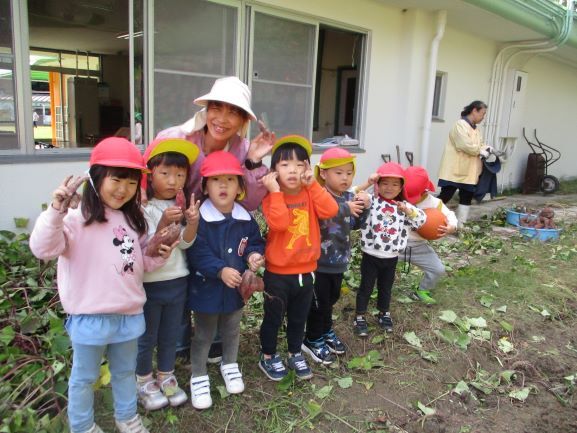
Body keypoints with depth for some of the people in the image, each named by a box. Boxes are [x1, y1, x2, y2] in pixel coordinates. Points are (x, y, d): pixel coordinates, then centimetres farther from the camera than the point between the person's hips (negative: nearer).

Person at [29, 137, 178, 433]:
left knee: (125, 371, 24)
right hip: (90, 316, -6)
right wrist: (56, 212, -39)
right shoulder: (77, 218, -14)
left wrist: (158, 256, -4)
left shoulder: (133, 221, 7)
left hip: (129, 314, 6)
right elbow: (42, 248, -26)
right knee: (85, 377, 14)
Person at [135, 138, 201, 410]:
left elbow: (184, 243, -7)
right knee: (147, 338, 13)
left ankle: (166, 378, 38)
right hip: (149, 283, -4)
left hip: (177, 281, 5)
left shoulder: (182, 207, 0)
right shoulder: (142, 207, -15)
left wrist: (193, 222, -27)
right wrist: (163, 223, -35)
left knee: (170, 335, 19)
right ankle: (144, 383, 33)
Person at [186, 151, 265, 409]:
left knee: (232, 331, 24)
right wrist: (221, 270, -31)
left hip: (236, 287, 5)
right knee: (203, 335, 13)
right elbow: (197, 253, -24)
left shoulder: (245, 219, -5)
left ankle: (229, 365, 48)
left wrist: (254, 255, -14)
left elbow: (256, 242, 7)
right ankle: (198, 376, 32)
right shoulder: (199, 219, -20)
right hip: (206, 288, -4)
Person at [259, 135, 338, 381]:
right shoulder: (271, 197, -13)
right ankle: (267, 357, 34)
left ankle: (295, 354, 42)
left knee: (299, 318, 21)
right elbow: (279, 223, -30)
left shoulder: (310, 194, -1)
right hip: (277, 273, -4)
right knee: (273, 317, 13)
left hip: (306, 271, 4)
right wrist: (275, 191, -28)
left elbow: (330, 210, -18)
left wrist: (313, 184, -18)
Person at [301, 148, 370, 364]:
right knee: (319, 302, 6)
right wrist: (346, 208, -40)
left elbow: (355, 225, 10)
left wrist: (364, 207, -5)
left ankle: (326, 332, 44)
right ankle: (312, 340, 25)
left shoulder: (350, 196, 3)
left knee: (332, 298, 24)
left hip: (339, 260, 7)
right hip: (319, 261, -7)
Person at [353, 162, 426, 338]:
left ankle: (384, 314, 42)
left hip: (391, 257, 4)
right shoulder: (371, 201, -9)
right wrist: (367, 183, -25)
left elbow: (422, 220, 1)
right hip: (370, 256, -3)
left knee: (386, 287, 21)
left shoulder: (404, 206, 2)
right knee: (366, 287, 10)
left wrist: (408, 209, -15)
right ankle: (360, 317, 25)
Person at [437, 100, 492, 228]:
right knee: (446, 196, -7)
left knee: (467, 197, 9)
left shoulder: (475, 128, 17)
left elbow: (479, 145, 21)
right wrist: (481, 151, -11)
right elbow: (466, 146, -23)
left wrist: (486, 148, 1)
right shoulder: (461, 124, -12)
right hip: (455, 170, -9)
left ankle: (460, 224, 16)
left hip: (469, 172, 9)